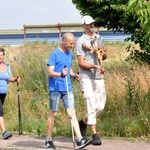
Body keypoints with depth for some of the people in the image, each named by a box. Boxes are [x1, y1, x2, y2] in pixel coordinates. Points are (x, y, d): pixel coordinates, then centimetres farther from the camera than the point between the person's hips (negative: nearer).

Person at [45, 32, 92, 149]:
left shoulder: (70, 53, 12)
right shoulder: (55, 54, -9)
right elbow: (50, 72, -14)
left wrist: (74, 75, 3)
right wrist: (61, 74, -33)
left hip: (67, 88, 6)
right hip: (55, 88, -6)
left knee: (72, 113, -2)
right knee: (53, 114, 2)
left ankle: (80, 140, -8)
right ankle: (48, 140, 14)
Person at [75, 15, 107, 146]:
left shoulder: (98, 38, 12)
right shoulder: (81, 41, -6)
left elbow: (105, 56, 22)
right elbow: (81, 63, -11)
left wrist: (101, 53, -2)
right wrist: (95, 66, -23)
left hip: (99, 77, 6)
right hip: (87, 78, -6)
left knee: (100, 106, 9)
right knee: (91, 106, -9)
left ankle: (83, 122, 31)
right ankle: (95, 135, -5)